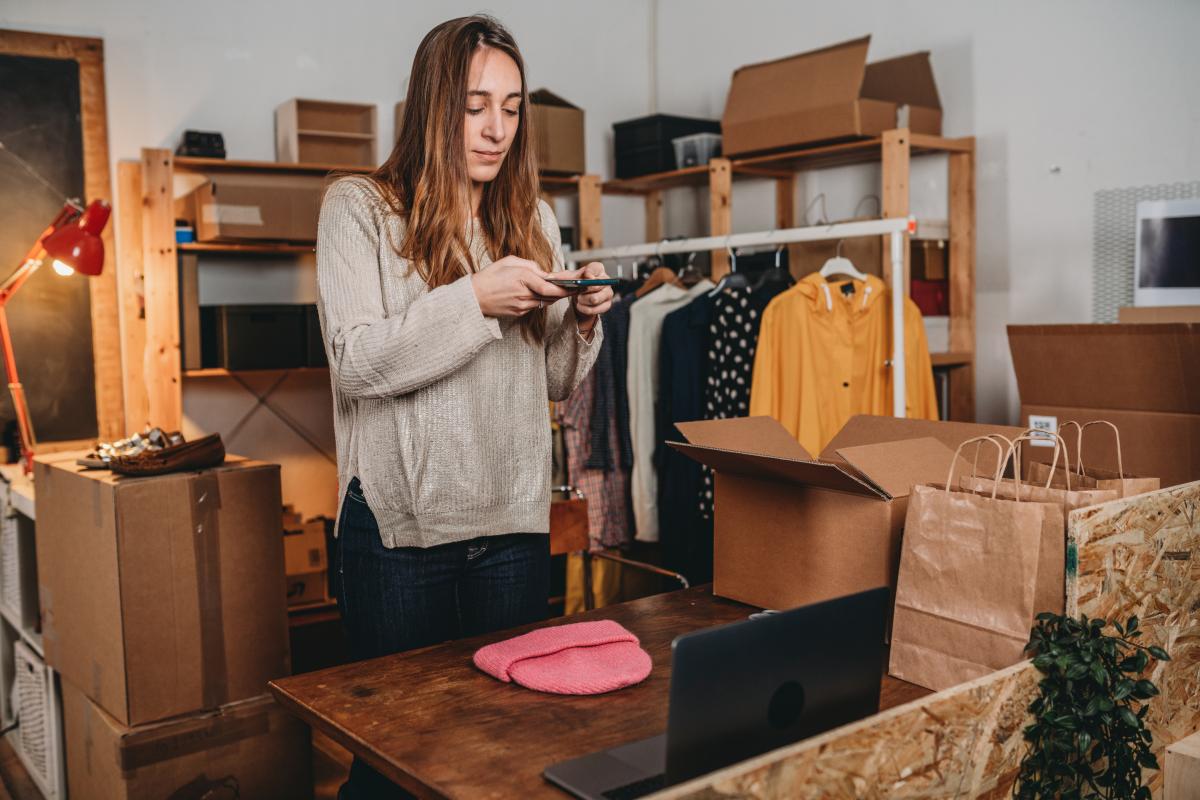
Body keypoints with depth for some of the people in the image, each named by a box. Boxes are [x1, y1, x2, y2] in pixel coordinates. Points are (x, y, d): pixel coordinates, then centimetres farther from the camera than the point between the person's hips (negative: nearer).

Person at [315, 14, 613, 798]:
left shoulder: (533, 219, 11)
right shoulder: (359, 207, -3)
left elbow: (554, 382, 13)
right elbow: (356, 363, -13)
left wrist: (584, 321, -7)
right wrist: (476, 300, -21)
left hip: (515, 520, 4)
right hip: (400, 524, -4)